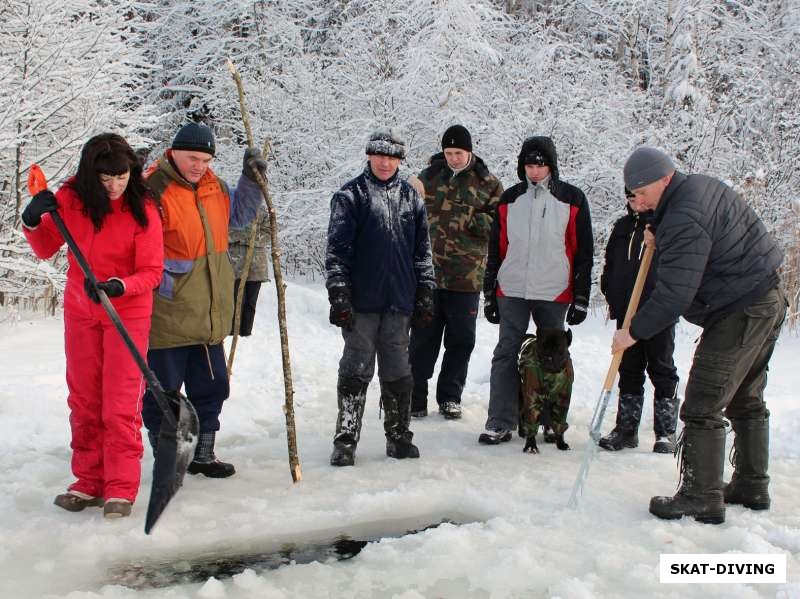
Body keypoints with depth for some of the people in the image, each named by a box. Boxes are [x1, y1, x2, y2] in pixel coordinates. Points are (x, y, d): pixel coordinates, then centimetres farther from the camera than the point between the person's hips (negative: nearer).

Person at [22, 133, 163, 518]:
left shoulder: (143, 209, -16)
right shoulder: (71, 198, -8)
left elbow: (151, 271, -15)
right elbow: (46, 249, 3)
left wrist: (118, 286, -33)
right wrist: (33, 221, -16)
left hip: (128, 312, -4)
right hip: (80, 310, 4)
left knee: (121, 403, -5)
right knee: (84, 400, 10)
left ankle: (121, 490, 3)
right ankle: (89, 483, 21)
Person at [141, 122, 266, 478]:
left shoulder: (213, 186, 9)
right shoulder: (153, 189, -13)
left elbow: (239, 214, 24)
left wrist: (251, 178, 11)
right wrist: (165, 275, -25)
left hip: (210, 316, 7)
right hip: (167, 316, -7)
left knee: (212, 387, 16)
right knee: (163, 392, 5)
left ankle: (202, 455, 31)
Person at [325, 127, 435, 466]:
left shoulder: (411, 197, 12)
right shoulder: (350, 196, 0)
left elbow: (422, 250, 15)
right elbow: (337, 248, -4)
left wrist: (425, 292, 10)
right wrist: (338, 292, -12)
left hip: (399, 301, 3)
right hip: (361, 300, -3)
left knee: (398, 373, 10)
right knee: (356, 371, 0)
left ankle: (398, 436, 21)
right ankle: (346, 440, 8)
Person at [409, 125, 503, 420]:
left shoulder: (488, 184, 4)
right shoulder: (428, 178, 7)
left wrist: (468, 220, -14)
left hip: (466, 276, 0)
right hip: (427, 273, 0)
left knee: (461, 340, 8)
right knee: (423, 338, 7)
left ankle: (450, 398, 22)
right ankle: (415, 397, 16)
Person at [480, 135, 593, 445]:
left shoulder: (572, 198, 1)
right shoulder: (510, 199, 8)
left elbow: (584, 251, 2)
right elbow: (496, 248, 11)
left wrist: (581, 297, -3)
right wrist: (489, 294, 8)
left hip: (554, 293, -1)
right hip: (512, 291, 2)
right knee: (506, 354, 0)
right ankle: (500, 424, 4)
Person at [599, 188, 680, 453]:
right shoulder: (622, 227, 13)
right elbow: (609, 263, 18)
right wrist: (610, 293, 10)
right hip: (626, 310, 5)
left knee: (662, 370, 4)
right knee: (629, 370, 10)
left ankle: (666, 432, 11)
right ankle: (626, 428, 17)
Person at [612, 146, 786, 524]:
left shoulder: (684, 217, -23)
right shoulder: (702, 185, 9)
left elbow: (675, 292, -26)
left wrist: (634, 332, -16)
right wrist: (660, 241, 5)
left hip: (740, 313, -11)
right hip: (769, 300, 11)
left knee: (702, 407, -6)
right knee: (746, 400, 19)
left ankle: (702, 497, -1)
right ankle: (752, 486, 29)